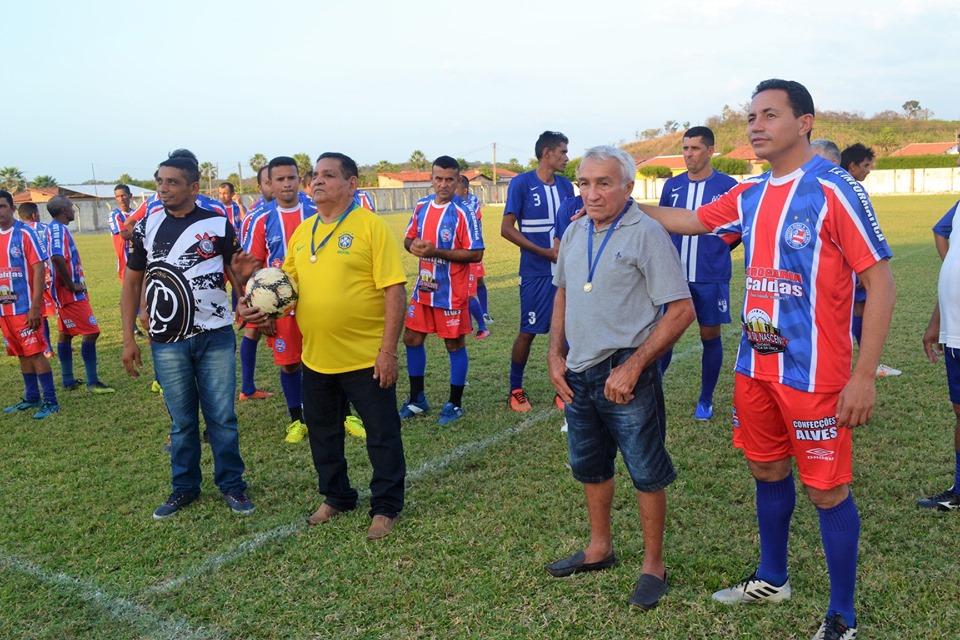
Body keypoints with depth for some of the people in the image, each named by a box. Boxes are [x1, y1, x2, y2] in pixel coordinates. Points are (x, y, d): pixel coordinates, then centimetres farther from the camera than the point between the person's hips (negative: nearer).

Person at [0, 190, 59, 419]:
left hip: (25, 308, -6)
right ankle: (32, 398, 23)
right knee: (22, 354, 13)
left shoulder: (25, 234, -9)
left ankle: (50, 401, 3)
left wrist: (35, 307, -17)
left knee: (35, 353, -4)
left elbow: (39, 270, -13)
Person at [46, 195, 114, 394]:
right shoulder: (58, 229, -16)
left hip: (67, 292, 11)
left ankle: (68, 380, 23)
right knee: (91, 331, -9)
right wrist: (71, 285, -22)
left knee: (66, 333, 14)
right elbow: (57, 258, -31)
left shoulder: (58, 228, 14)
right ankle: (92, 382, -6)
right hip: (70, 293, -11)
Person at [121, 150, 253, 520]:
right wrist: (128, 339, 4)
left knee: (222, 416, 5)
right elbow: (132, 284, 9)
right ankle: (184, 488, 25)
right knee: (182, 419, 11)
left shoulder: (218, 225, -2)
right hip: (167, 343, 2)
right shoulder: (146, 227, 3)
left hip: (215, 337, -1)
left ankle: (231, 485, 19)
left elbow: (237, 273, 5)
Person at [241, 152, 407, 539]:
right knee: (322, 433, 19)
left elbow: (394, 290, -15)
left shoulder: (370, 226, -11)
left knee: (382, 434, 6)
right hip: (316, 358, 7)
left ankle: (386, 507, 23)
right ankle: (336, 497, 39)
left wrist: (388, 350, -19)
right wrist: (259, 304, -2)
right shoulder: (302, 231, 9)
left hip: (367, 358, -6)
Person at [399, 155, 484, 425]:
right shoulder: (421, 206, 4)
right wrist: (413, 245, -10)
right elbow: (408, 239, 15)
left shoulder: (463, 213, -15)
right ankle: (417, 399, 29)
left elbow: (476, 254, -18)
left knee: (454, 344, 5)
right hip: (423, 289, 7)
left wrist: (436, 252, -24)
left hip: (451, 292, -6)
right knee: (411, 338, 12)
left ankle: (455, 403, 20)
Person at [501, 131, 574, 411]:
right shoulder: (521, 183, -6)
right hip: (536, 274, -5)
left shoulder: (566, 185, 10)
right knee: (528, 332, 2)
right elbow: (507, 229, -9)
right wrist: (546, 252, -13)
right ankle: (516, 390, 19)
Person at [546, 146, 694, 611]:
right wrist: (556, 355, 8)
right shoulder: (575, 232, 8)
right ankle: (599, 549, 39)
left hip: (625, 376, -7)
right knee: (590, 467, 20)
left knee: (647, 473, 6)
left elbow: (681, 310, -16)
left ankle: (653, 565, 24)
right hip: (578, 374, 7)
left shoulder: (646, 234, -13)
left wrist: (632, 367, -19)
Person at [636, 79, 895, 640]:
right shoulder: (750, 195, 7)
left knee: (827, 490, 4)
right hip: (755, 368, 7)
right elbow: (686, 221, 23)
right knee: (768, 473, 19)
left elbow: (881, 282, -14)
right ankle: (772, 580, 40)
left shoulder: (835, 189, -13)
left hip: (814, 375, -7)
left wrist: (865, 375, -17)